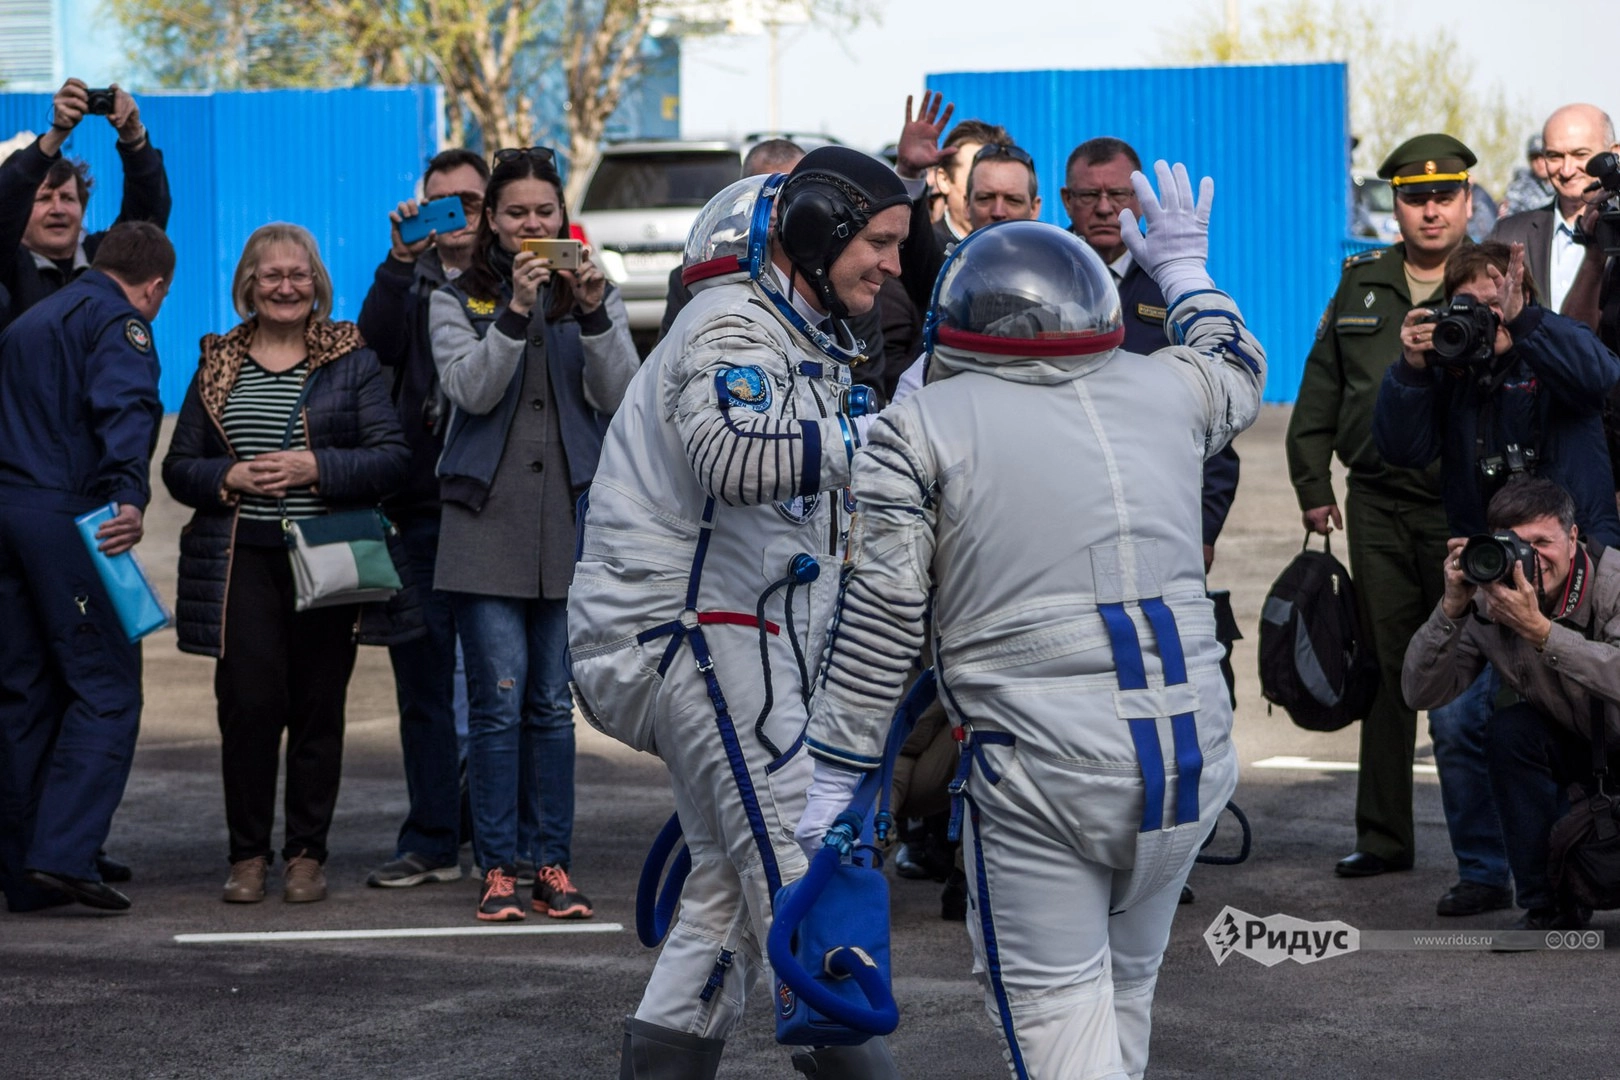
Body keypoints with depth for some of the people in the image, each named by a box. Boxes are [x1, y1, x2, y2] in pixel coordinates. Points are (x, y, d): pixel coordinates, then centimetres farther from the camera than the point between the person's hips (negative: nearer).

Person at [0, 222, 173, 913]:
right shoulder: (119, 320, -3)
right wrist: (130, 496, -34)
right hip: (68, 515, -8)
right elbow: (124, 408, -20)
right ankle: (64, 853, -19)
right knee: (106, 688, -7)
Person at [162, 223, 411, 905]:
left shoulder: (352, 362, 5)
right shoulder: (218, 365, 12)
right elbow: (178, 467, 12)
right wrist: (229, 479, -8)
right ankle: (248, 855, 3)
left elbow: (392, 459, -3)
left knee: (318, 707, 2)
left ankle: (306, 854, 11)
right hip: (241, 561, 1)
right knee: (248, 704, -8)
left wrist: (317, 467, -15)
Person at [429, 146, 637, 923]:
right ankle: (498, 869, -2)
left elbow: (619, 395, -2)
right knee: (499, 699, -7)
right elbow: (471, 389, -8)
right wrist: (516, 311, -19)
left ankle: (554, 864, 8)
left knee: (554, 702, 3)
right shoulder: (458, 301, 8)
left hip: (569, 521, 1)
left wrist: (592, 314, -15)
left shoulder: (596, 298, 12)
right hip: (487, 520, -1)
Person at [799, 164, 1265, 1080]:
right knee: (1127, 988, 19)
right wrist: (1186, 268, 53)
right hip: (1192, 751, 5)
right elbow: (1239, 372, 37)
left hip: (1039, 768, -4)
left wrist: (835, 776, 2)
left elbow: (881, 619, -3)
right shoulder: (1162, 390, 12)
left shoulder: (921, 426, 1)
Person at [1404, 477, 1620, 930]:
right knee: (1509, 730, -26)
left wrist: (1538, 629, -46)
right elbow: (1421, 692, -18)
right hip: (1577, 746, 4)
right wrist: (1452, 608, -31)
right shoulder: (1487, 602, -14)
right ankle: (1545, 906, -13)